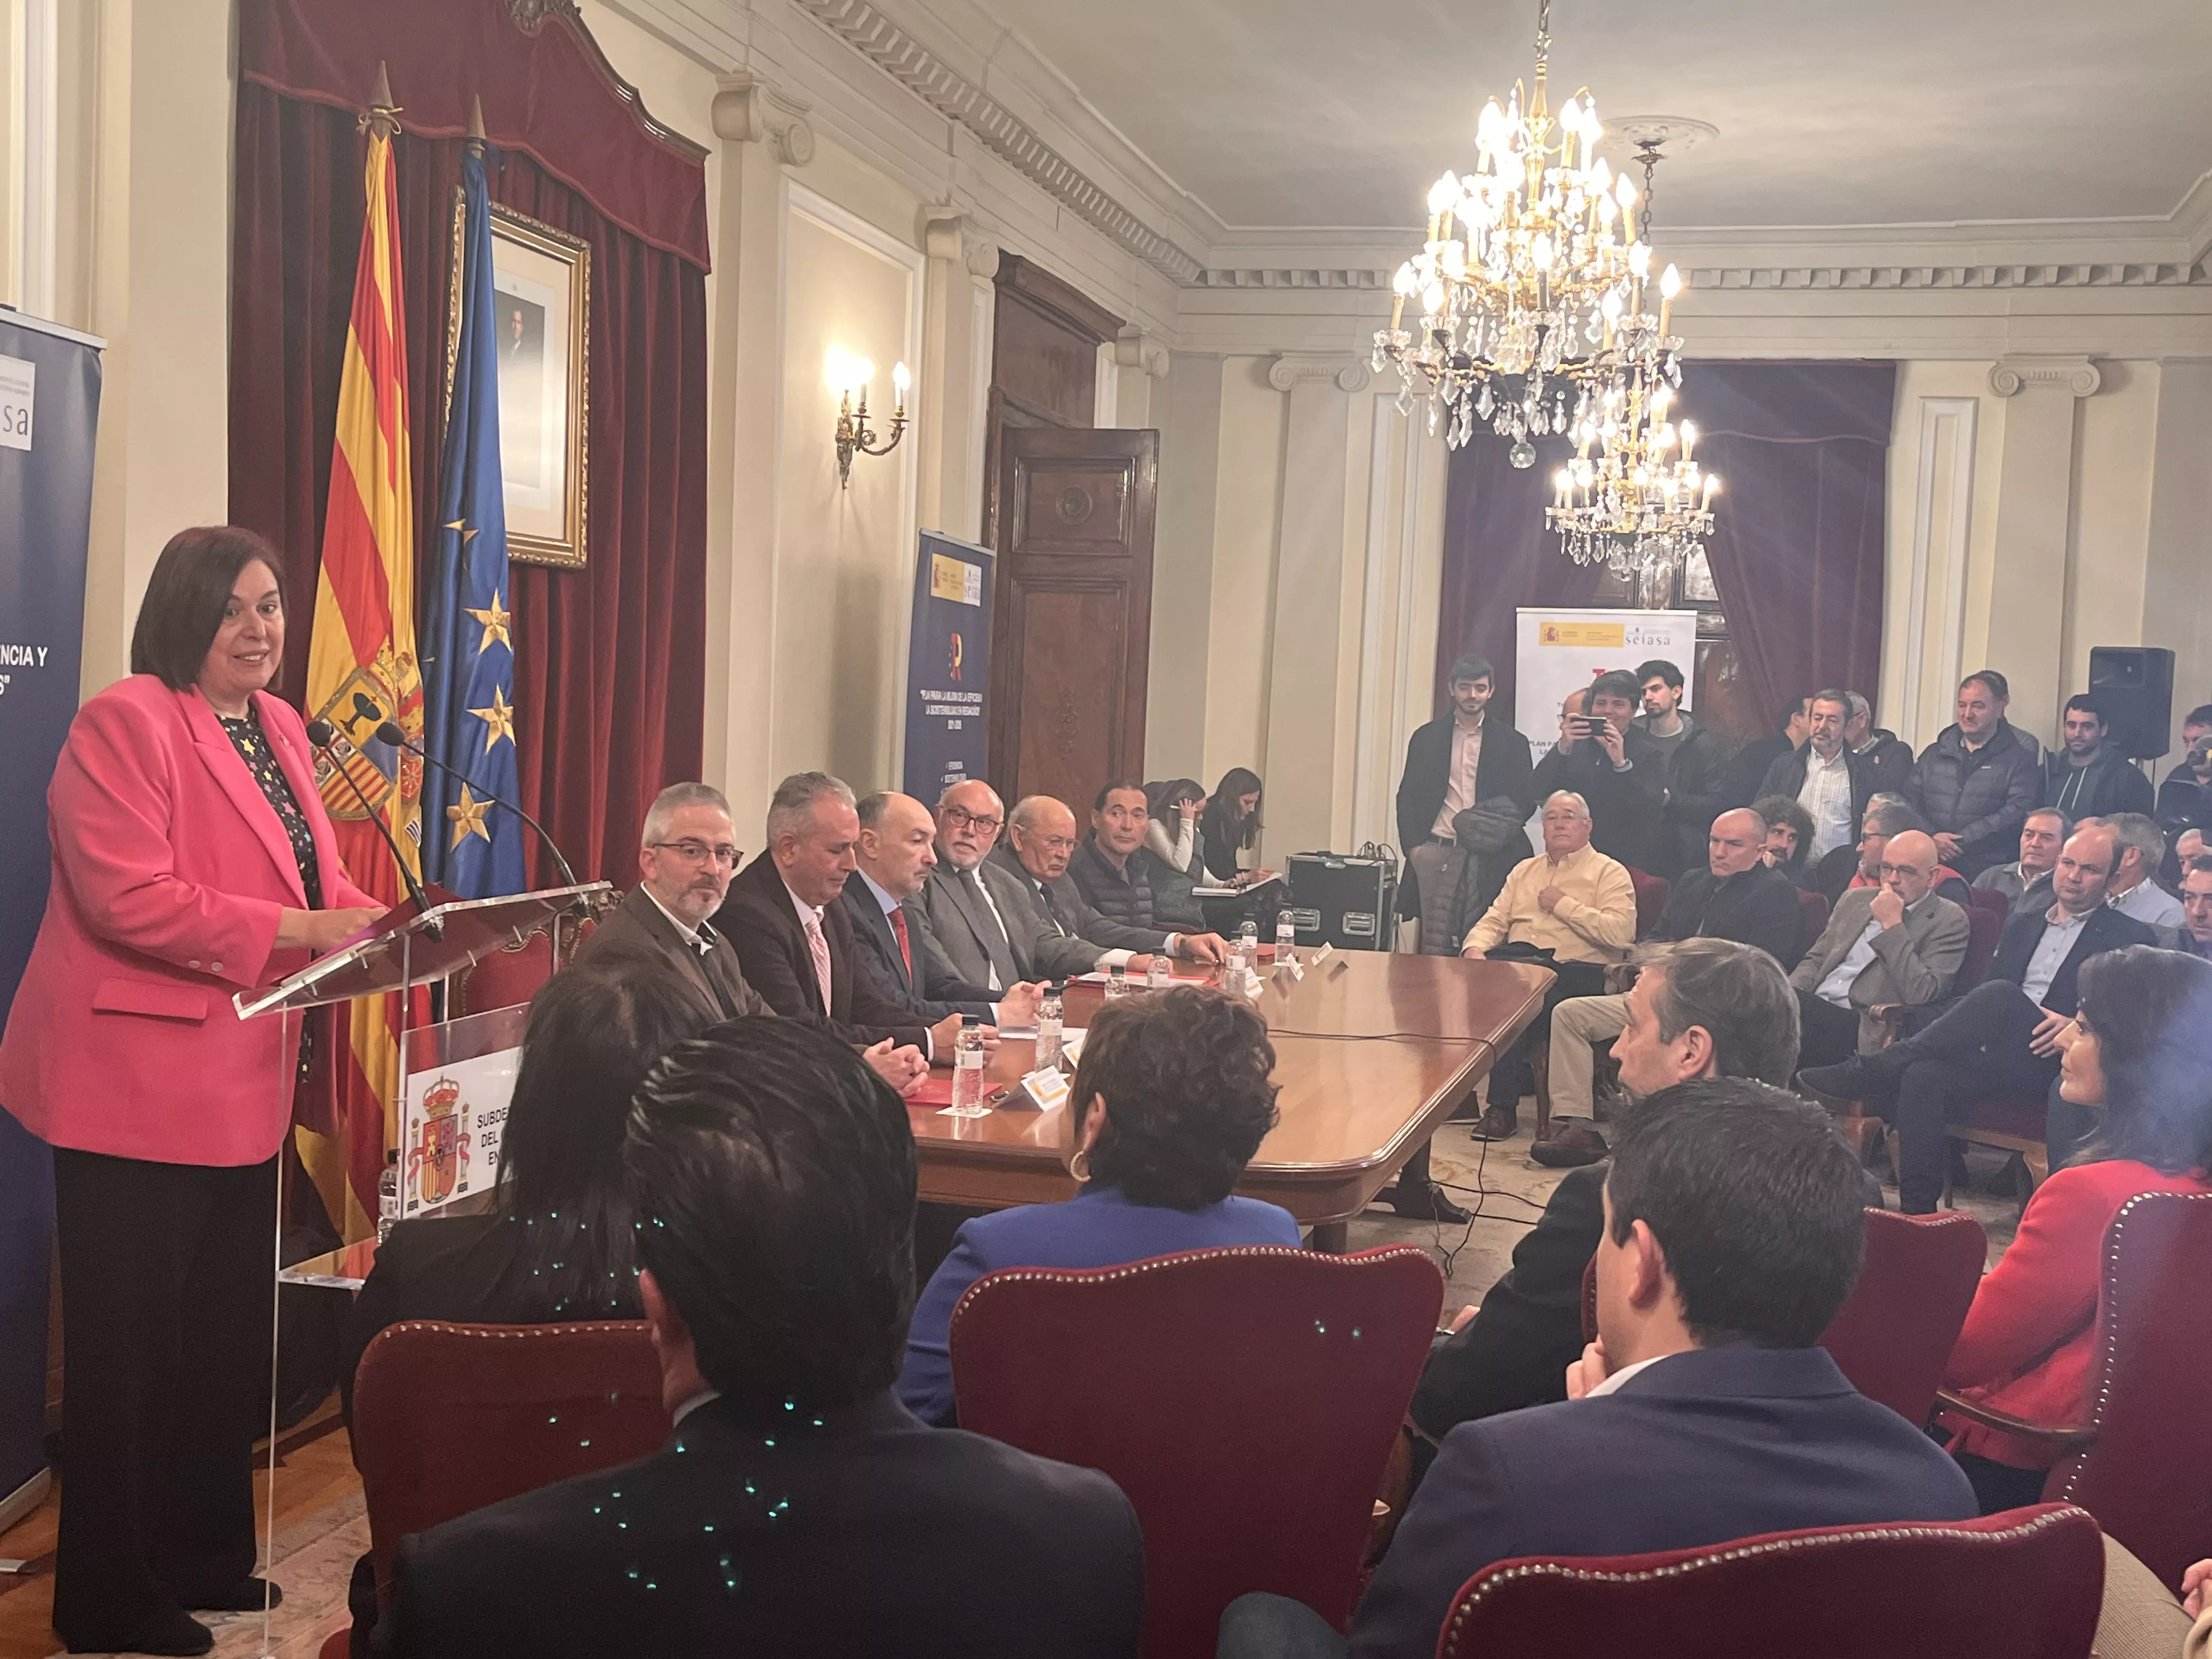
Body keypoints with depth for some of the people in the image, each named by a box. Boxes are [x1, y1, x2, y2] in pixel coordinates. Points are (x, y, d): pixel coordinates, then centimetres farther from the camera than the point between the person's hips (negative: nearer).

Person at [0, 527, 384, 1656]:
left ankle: (205, 1561, 32)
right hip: (137, 1088, -8)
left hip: (243, 1088, 9)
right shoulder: (125, 723, -14)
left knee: (226, 1338, 17)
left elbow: (313, 876, 18)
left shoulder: (280, 729, 12)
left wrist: (364, 920, -2)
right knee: (130, 1349, 3)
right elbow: (129, 898, -23)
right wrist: (296, 931, -24)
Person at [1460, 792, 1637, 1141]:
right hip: (1516, 957, 5)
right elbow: (1494, 920, 19)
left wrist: (1563, 905, -7)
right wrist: (1476, 948, -4)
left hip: (1575, 969, -5)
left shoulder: (1609, 873, 6)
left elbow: (1620, 934, -10)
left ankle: (1504, 1107, -26)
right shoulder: (1524, 871, 26)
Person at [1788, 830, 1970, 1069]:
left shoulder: (1949, 921, 2)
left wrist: (1892, 924, -11)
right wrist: (1786, 995, 1)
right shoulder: (1855, 900, 21)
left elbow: (1920, 994, -11)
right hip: (1815, 1006, 6)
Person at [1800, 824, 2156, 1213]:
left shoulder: (2128, 936, 12)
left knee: (2000, 994, -34)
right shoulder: (2021, 926, 28)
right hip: (1991, 1054, 4)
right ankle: (1918, 1213, -33)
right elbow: (1978, 995, 24)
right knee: (1923, 1077, -31)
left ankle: (1871, 1071, -33)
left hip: (2052, 1062, -4)